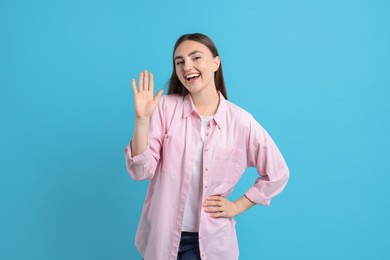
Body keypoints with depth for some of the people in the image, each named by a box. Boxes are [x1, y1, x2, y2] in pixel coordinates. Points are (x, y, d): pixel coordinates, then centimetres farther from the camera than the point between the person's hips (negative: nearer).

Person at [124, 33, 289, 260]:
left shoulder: (241, 122, -10)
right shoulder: (165, 107, -9)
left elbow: (277, 174, 2)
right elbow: (141, 171, -12)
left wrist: (237, 207, 0)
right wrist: (142, 119, -23)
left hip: (210, 239, -1)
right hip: (161, 234, 1)